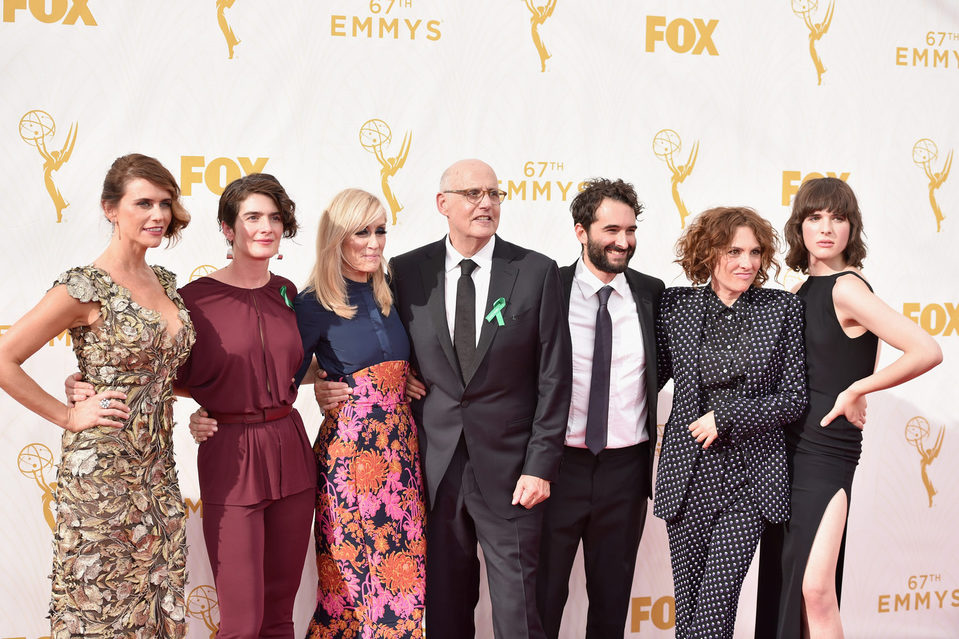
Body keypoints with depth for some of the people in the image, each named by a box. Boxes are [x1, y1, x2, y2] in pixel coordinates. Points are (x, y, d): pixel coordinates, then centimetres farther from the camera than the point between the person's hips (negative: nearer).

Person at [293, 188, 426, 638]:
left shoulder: (389, 295, 10)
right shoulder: (315, 305, -7)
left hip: (401, 447, 5)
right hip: (349, 451, -5)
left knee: (404, 571, 6)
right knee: (353, 571, 2)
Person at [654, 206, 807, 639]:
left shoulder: (783, 310, 0)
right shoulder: (675, 305, 4)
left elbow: (793, 398, -2)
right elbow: (653, 376, 15)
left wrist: (724, 417, -10)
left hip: (749, 476, -2)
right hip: (687, 474, 2)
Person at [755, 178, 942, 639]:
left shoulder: (846, 288, -14)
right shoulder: (805, 291, 10)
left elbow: (927, 351, -24)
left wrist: (856, 390, -17)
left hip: (827, 449, -8)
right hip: (790, 445, 8)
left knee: (814, 590, -14)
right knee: (782, 583, 12)